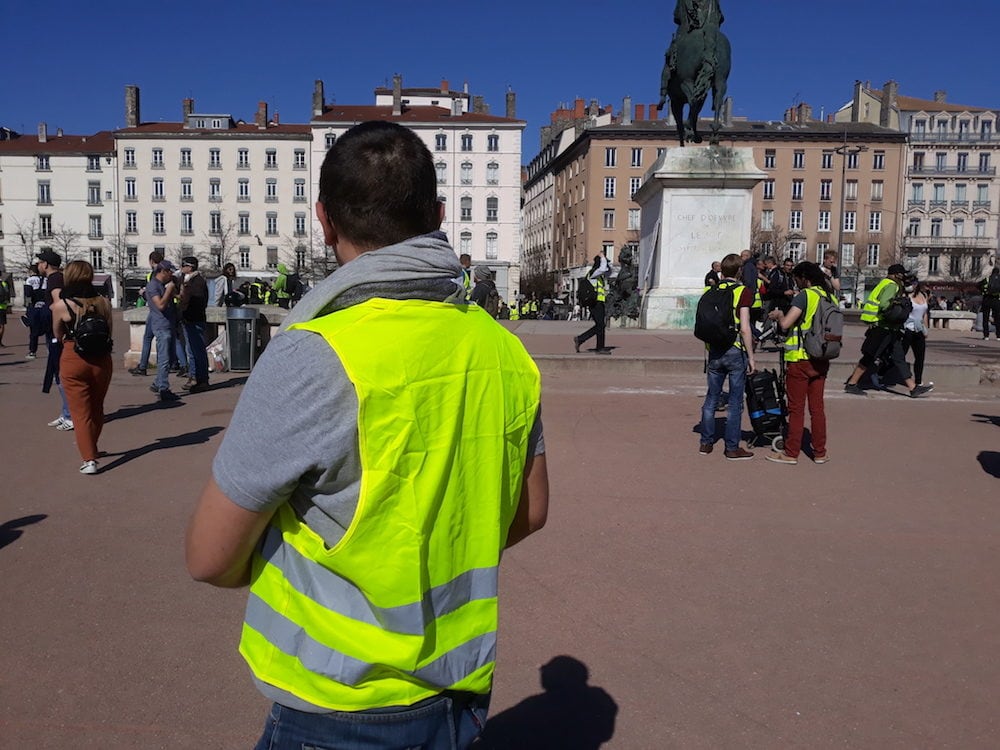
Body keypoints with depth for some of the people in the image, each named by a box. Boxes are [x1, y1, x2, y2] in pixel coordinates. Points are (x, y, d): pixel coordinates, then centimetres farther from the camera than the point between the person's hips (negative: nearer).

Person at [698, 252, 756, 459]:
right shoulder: (743, 291, -9)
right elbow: (745, 329, -15)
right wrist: (751, 357, -9)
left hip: (715, 351, 5)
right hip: (736, 351, -4)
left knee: (711, 398, 14)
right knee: (735, 401, 3)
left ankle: (706, 443, 20)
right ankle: (732, 448, 9)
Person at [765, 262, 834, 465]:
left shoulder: (804, 296, -13)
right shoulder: (831, 298, 9)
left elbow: (785, 324, -21)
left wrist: (779, 315, 1)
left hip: (800, 359, -6)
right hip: (821, 360, 7)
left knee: (796, 408, 1)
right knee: (817, 407, 12)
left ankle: (791, 453, 7)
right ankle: (820, 453, 17)